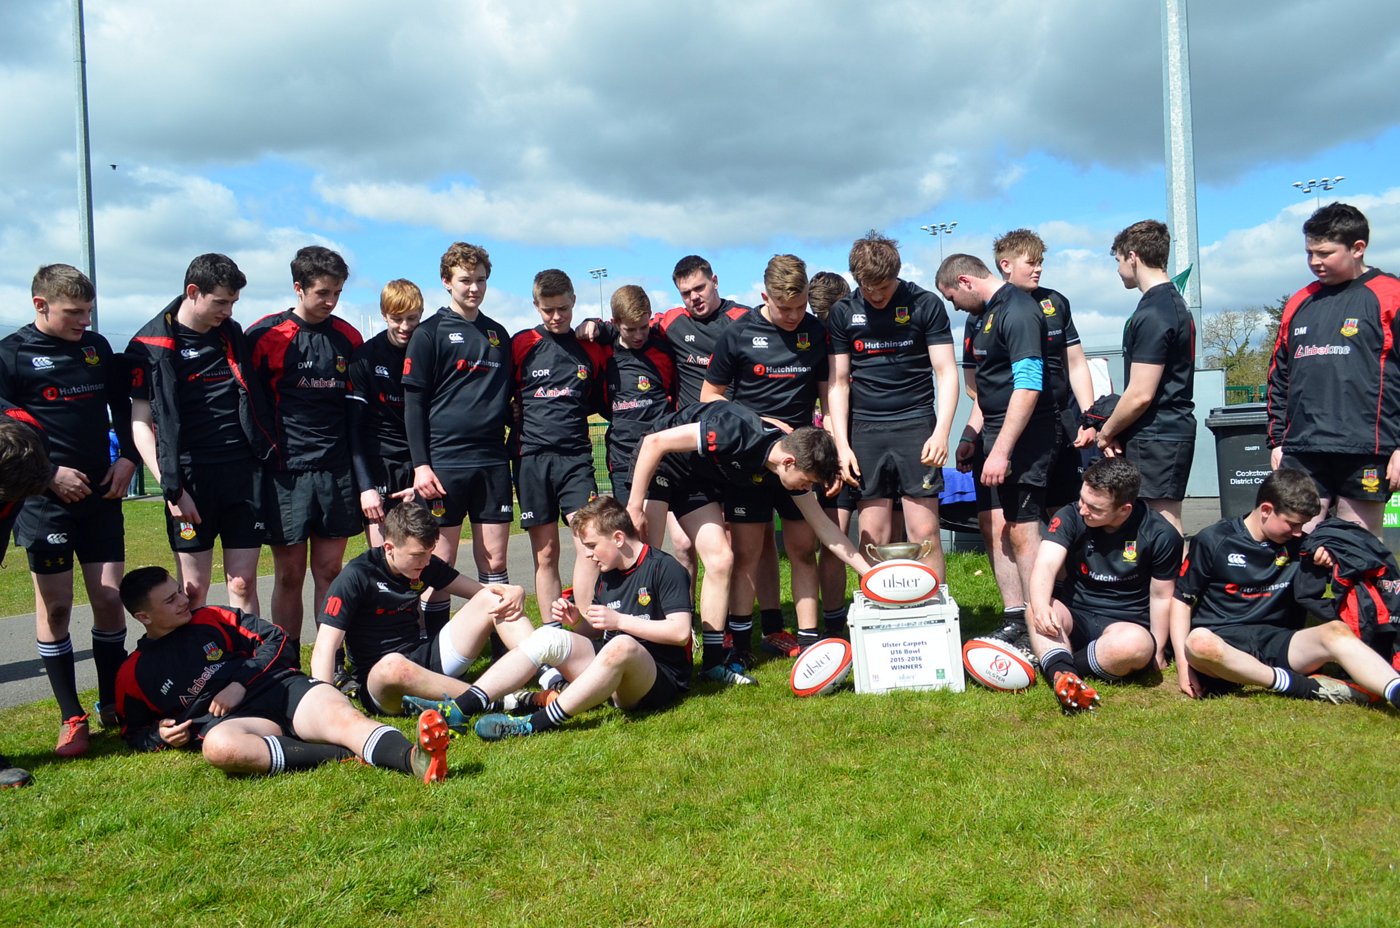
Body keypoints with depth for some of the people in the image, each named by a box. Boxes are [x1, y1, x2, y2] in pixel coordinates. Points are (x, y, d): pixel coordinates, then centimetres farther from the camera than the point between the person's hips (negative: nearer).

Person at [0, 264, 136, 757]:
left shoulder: (97, 347, 9)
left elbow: (124, 407, 19)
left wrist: (128, 458, 5)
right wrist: (50, 474, -13)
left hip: (101, 493, 4)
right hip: (46, 499, -3)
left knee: (110, 597, 3)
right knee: (55, 604, 0)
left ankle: (112, 704, 17)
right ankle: (71, 717, 10)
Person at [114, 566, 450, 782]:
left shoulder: (213, 618, 19)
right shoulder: (134, 672, 18)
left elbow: (276, 639, 15)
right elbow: (133, 730, 27)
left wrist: (241, 682, -1)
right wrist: (160, 735, 2)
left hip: (281, 688, 2)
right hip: (226, 719, -1)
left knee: (343, 716, -31)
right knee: (220, 746, -41)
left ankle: (416, 758, -60)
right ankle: (347, 755, -43)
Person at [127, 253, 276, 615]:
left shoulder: (232, 334, 11)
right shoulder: (151, 344, -1)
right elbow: (140, 423, -3)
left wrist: (268, 451, 9)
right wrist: (171, 487, -12)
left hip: (244, 474, 3)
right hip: (191, 479, -3)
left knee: (243, 585, 4)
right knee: (193, 590, 3)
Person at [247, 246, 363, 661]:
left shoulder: (348, 337, 9)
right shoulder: (265, 336, -3)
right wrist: (267, 456, -6)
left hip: (336, 471, 3)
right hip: (286, 471, -3)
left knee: (329, 570, 8)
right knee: (289, 574, 3)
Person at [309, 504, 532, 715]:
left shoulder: (426, 565, 6)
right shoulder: (356, 577, -12)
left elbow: (480, 591, 8)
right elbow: (324, 648, -19)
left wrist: (514, 593, -16)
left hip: (427, 661, 6)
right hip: (378, 680, -6)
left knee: (491, 600, -9)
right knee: (393, 665, -43)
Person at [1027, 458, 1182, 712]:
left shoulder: (1161, 535, -8)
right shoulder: (1070, 517, -7)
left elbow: (1161, 596, 2)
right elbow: (1045, 565, -22)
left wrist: (1157, 652, 3)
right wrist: (1041, 605, -42)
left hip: (1126, 624, -1)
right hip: (1074, 617, 2)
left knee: (1137, 644, -38)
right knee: (1034, 607, -31)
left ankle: (1052, 664, -24)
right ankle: (1063, 674, -51)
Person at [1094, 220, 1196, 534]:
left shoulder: (1152, 315, -17)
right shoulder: (1174, 302, 15)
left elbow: (1140, 395, -20)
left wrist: (1106, 432, -4)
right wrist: (1117, 429, 12)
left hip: (1155, 437, -10)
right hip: (1175, 429, 10)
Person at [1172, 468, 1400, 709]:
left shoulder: (1297, 545, 14)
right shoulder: (1213, 540, 2)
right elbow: (1183, 600, 3)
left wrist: (1330, 561, 0)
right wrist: (1183, 661, -9)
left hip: (1275, 643, 4)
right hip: (1223, 641, -3)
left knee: (1336, 631, -25)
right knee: (1199, 642, -39)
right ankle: (1305, 686, -29)